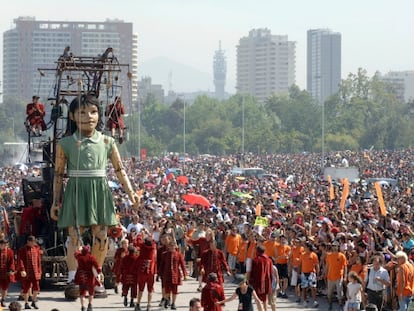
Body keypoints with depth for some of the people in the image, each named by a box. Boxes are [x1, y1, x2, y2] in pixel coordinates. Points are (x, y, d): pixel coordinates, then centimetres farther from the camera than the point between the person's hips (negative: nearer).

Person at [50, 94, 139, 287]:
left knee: (101, 236, 3)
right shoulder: (65, 144, 1)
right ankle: (73, 279, -7)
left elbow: (119, 170, 8)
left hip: (100, 192, 2)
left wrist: (130, 192, 0)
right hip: (76, 192, -2)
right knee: (75, 236, -7)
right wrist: (56, 202, 4)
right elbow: (58, 174, 5)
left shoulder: (106, 142, 5)